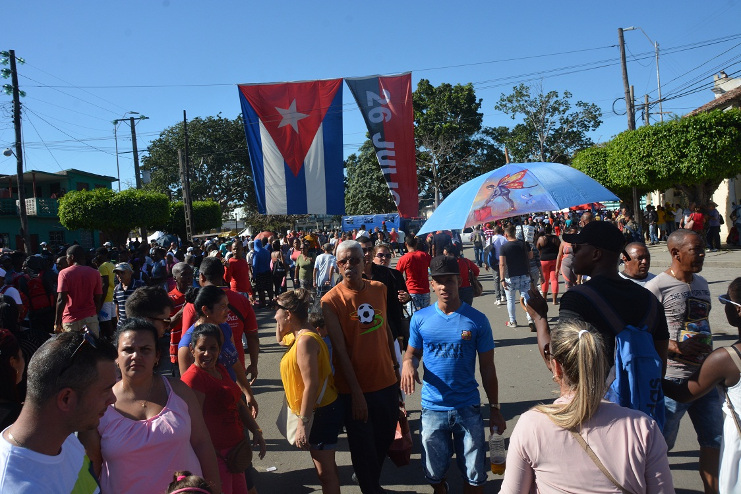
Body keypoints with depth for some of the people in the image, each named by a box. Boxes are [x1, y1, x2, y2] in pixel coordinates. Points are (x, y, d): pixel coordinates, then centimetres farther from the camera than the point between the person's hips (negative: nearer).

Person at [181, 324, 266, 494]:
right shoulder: (193, 378, -18)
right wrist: (214, 454, -22)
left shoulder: (221, 370, 11)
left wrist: (256, 431, 6)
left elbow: (239, 405, 16)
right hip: (213, 454, -9)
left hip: (234, 450, 9)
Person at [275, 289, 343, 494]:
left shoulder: (305, 340, -23)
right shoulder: (302, 335, 6)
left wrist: (303, 423, -23)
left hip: (321, 413, -10)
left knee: (325, 471, 2)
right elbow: (280, 339, 26)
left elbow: (311, 385, -26)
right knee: (326, 467, 21)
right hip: (321, 410, 10)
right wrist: (280, 326, 8)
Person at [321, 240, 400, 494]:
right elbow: (340, 350, -17)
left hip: (387, 381, 5)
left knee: (385, 438, 21)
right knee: (363, 447, 9)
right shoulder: (331, 300, -14)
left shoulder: (379, 289, 1)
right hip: (355, 388, -5)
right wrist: (356, 392, -18)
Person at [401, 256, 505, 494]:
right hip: (433, 407, 1)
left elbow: (487, 368, -1)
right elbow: (412, 352, 6)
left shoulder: (477, 320, -7)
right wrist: (408, 363, -18)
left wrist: (495, 409, 0)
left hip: (468, 408, -1)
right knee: (434, 473, 18)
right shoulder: (420, 318, -4)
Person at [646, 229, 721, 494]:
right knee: (661, 442, 6)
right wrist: (676, 347, -24)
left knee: (714, 440, 15)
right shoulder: (657, 287, -14)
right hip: (672, 379, -7)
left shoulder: (701, 283, 11)